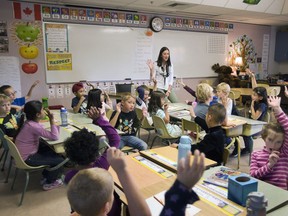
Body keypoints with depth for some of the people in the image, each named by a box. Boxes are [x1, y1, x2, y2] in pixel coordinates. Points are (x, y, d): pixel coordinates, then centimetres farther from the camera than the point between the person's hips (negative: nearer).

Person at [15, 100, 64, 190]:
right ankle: (49, 183, 20)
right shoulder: (33, 126, -30)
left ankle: (46, 176, 32)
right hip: (27, 158, -9)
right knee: (59, 160, -3)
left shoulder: (30, 122, -2)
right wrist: (52, 120, -25)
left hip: (27, 152, 9)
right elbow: (55, 137, -29)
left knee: (52, 151, 21)